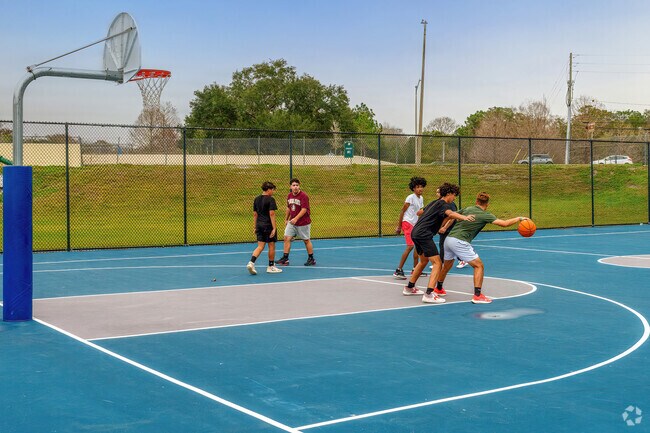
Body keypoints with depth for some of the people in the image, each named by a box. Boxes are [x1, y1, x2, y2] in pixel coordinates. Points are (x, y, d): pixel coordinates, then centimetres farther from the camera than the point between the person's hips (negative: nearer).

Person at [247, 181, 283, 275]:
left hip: (259, 225, 6)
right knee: (271, 246, 7)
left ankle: (251, 263, -12)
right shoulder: (270, 199, -11)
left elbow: (255, 214, 13)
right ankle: (271, 266, 15)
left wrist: (255, 227, 18)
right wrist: (274, 228, -16)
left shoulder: (256, 199, 10)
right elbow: (272, 214, -16)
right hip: (268, 225, -6)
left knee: (260, 246, 7)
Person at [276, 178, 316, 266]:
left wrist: (296, 218, -33)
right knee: (287, 238, -3)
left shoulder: (303, 196, -16)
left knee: (306, 240, 5)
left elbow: (304, 209, -23)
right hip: (292, 222, 6)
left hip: (303, 223, -6)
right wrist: (286, 219, 22)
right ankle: (285, 258, 0)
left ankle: (311, 259, 17)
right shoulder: (289, 196, 6)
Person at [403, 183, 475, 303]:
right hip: (424, 234, -10)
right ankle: (429, 294, -25)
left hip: (415, 233, 10)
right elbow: (450, 213, -28)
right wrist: (464, 217, -45)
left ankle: (409, 288, 39)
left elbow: (421, 213, 42)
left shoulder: (434, 203, 24)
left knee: (424, 260, 28)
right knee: (437, 263, -13)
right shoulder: (444, 204, -4)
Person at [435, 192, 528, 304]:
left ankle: (438, 289, 44)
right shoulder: (485, 215, -4)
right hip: (460, 242, -7)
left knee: (447, 265, 27)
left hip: (449, 239, 7)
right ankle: (477, 295, -5)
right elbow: (504, 223, -9)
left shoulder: (468, 209, 13)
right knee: (479, 266, 1)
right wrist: (519, 218, 3)